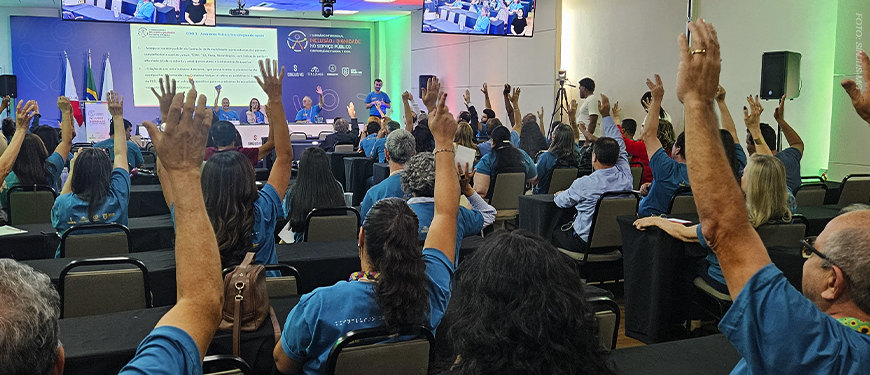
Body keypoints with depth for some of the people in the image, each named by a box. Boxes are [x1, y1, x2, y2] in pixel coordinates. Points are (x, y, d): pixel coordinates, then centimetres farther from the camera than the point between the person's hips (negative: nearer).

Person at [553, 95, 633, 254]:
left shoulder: (583, 184, -25)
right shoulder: (625, 178, -11)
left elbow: (562, 202, -5)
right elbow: (620, 146, 6)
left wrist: (558, 195, 20)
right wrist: (606, 116, 13)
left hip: (585, 242, -6)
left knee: (554, 232, 20)